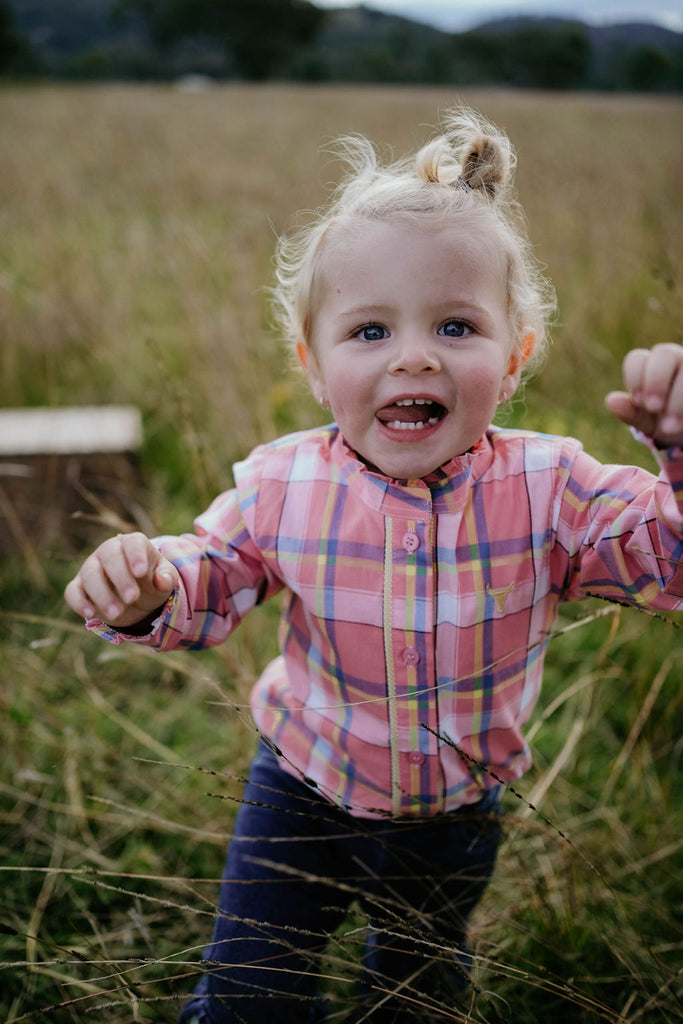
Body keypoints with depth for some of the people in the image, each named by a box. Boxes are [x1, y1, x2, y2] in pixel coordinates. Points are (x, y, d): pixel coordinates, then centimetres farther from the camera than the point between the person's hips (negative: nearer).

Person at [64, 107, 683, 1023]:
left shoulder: (548, 489, -23)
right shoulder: (282, 485, -19)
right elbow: (211, 580, -7)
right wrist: (146, 590, -30)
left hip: (457, 814, 1)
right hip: (305, 792, -1)